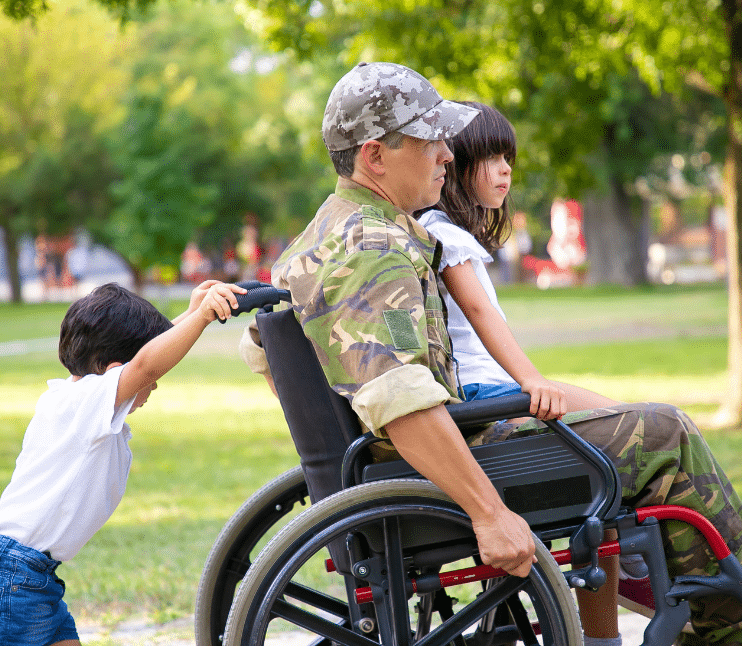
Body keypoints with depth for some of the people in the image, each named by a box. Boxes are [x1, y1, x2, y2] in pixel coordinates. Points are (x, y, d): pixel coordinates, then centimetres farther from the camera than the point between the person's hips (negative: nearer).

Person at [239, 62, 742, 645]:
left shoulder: (315, 240, 12)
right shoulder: (374, 246, -21)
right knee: (664, 436, -5)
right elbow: (399, 399, -34)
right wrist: (490, 513, -34)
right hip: (433, 477, -11)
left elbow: (260, 347, 27)